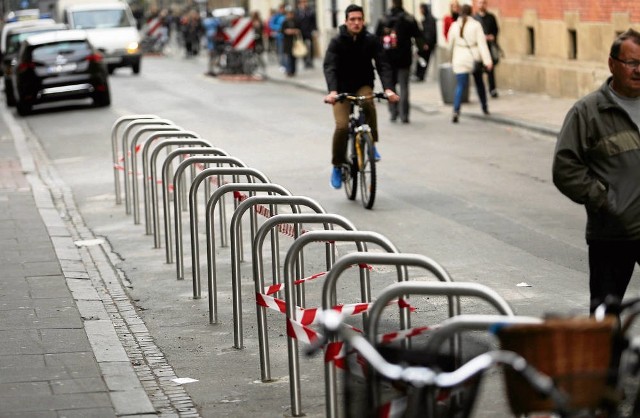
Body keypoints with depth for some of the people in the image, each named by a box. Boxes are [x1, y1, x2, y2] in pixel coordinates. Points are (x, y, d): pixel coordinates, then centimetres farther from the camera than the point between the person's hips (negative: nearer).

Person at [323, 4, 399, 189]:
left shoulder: (371, 40, -11)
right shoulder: (337, 42, -15)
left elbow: (383, 65, -18)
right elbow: (329, 67, -26)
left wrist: (388, 89, -36)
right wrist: (332, 91, -44)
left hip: (363, 85, 1)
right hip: (342, 88, -1)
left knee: (368, 102, -34)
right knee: (342, 126, -18)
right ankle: (337, 167, 2)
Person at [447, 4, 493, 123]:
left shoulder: (454, 26, 0)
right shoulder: (476, 25, -4)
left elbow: (451, 43, 9)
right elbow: (482, 43, -11)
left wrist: (452, 59, 26)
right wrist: (487, 60, -14)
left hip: (460, 60, -1)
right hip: (475, 58, 1)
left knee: (460, 86, -6)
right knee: (479, 83, 23)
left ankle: (456, 111, -28)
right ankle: (485, 108, 36)